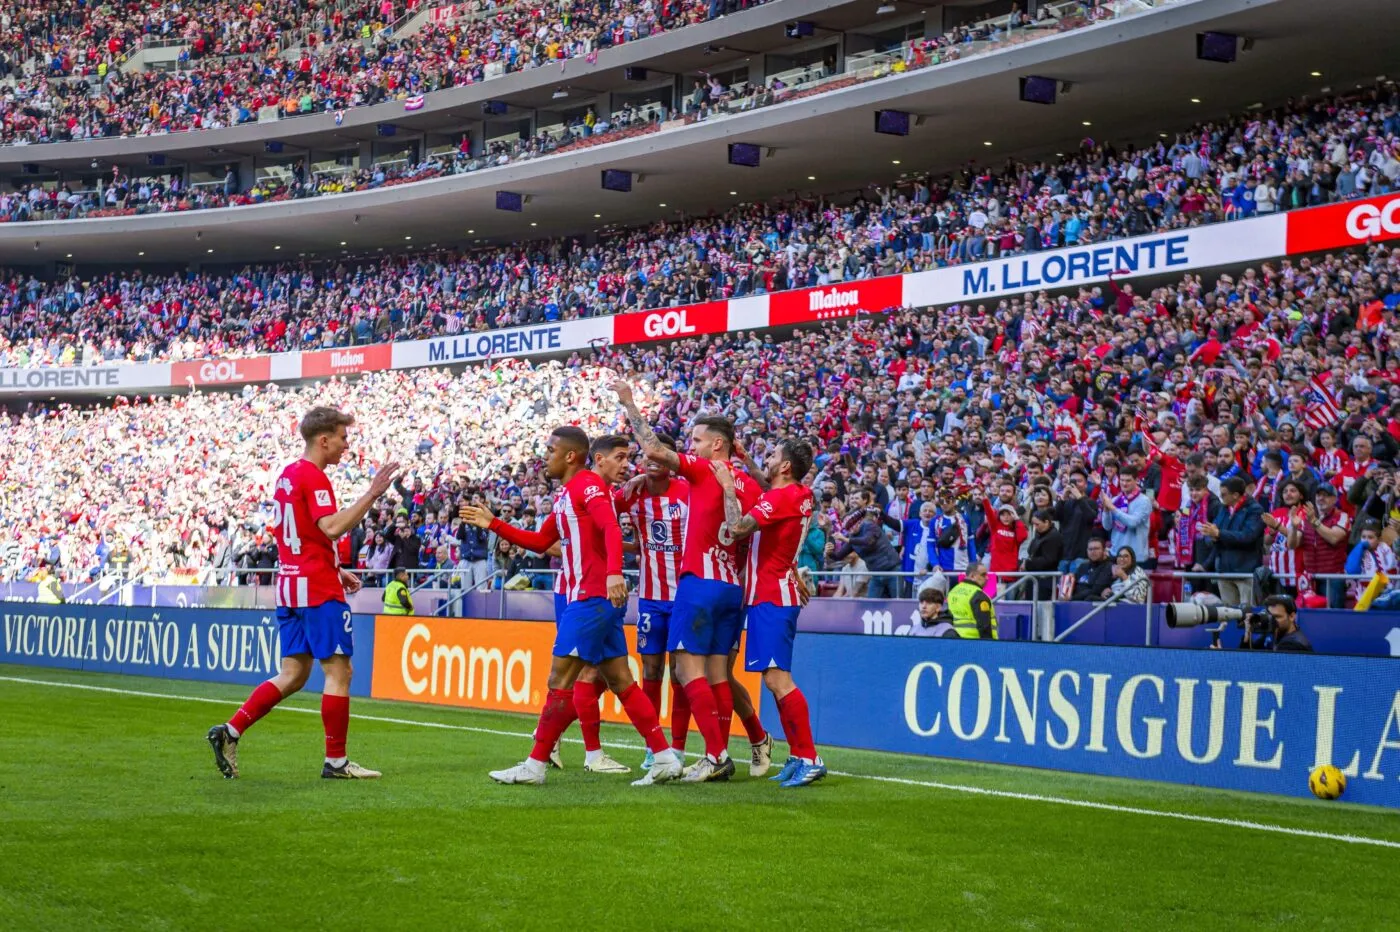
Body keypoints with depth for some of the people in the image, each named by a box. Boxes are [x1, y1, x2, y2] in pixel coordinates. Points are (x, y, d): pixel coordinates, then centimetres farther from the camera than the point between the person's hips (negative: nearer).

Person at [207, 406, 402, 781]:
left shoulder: (287, 475, 16)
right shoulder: (313, 477, -13)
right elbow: (332, 527, -26)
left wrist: (335, 570, 23)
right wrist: (372, 493, -25)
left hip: (290, 587, 9)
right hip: (318, 591, -9)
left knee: (293, 675, 12)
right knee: (338, 671, -2)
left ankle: (230, 731, 5)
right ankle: (336, 761, 1)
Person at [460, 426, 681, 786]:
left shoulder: (587, 484, -10)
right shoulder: (565, 496, 20)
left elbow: (611, 528, -24)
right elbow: (541, 542, 29)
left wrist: (613, 572, -38)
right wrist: (494, 524, 25)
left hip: (592, 598, -10)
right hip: (584, 597, 10)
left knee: (559, 680, -5)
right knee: (620, 681, 7)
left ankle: (535, 765, 0)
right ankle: (665, 759, 6)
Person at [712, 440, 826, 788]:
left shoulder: (781, 498, -16)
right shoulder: (801, 496, 11)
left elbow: (737, 529, -23)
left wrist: (728, 485, -12)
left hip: (771, 598, -10)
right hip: (778, 593, 10)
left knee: (777, 677, -15)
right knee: (775, 677, 13)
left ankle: (809, 758, -18)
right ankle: (798, 757, 14)